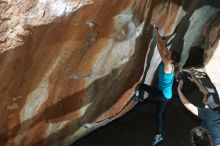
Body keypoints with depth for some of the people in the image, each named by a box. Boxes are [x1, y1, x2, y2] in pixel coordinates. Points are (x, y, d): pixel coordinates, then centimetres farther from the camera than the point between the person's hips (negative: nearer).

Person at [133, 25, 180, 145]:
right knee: (158, 115, 19)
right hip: (164, 94, 9)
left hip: (164, 95, -9)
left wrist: (156, 33, -22)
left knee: (141, 86, -6)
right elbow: (164, 47, 3)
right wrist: (158, 33, 0)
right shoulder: (169, 64, -3)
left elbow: (160, 49, -27)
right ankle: (159, 135, 32)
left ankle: (140, 97, 24)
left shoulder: (168, 66, -25)